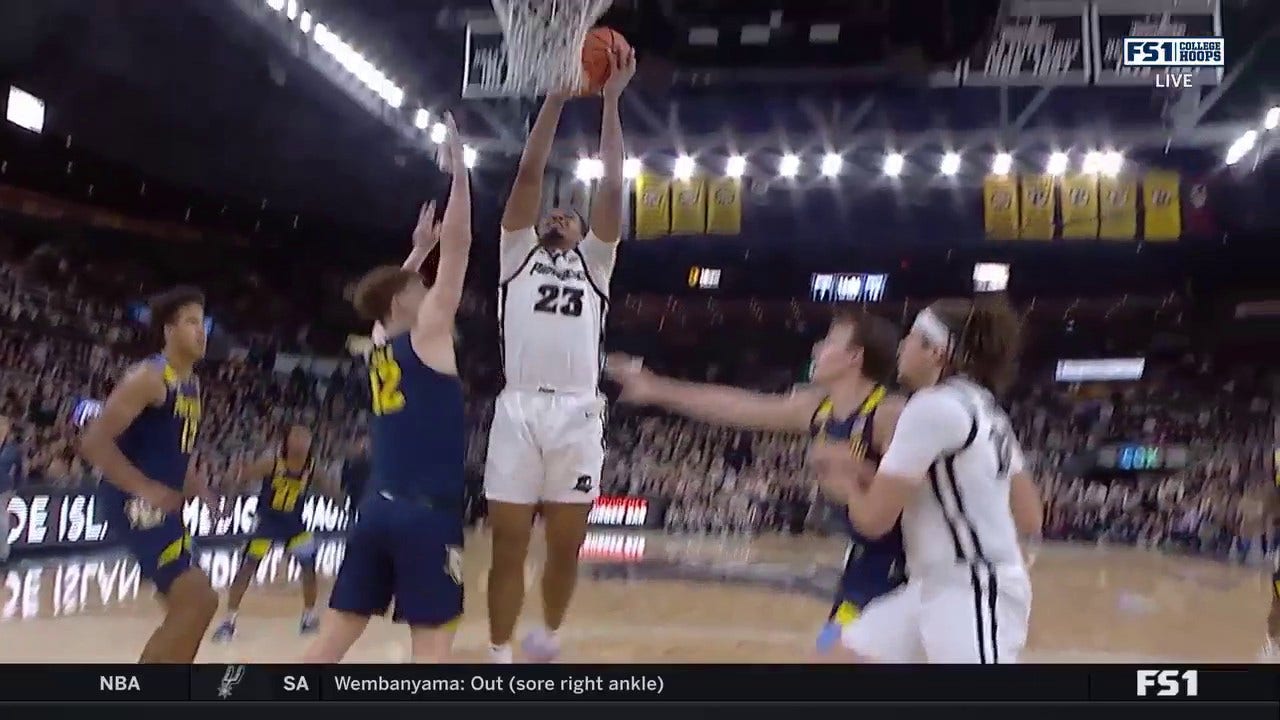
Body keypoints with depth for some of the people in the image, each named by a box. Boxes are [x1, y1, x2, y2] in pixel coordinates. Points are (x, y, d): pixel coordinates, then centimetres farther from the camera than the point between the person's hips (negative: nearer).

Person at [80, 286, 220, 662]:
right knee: (197, 599, -14)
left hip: (164, 502, 10)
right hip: (137, 502, -10)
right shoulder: (148, 377, -14)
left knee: (188, 604, 13)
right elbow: (94, 441, -20)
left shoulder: (192, 384, 15)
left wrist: (198, 491, 12)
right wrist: (145, 489, -25)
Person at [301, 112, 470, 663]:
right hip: (427, 511, -7)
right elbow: (458, 244, -6)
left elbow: (398, 287, 38)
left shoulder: (379, 353, 15)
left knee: (336, 633, 9)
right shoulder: (427, 332, -3)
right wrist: (458, 169, 1)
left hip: (378, 509, 7)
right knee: (432, 641, -4)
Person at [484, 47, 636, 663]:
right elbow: (529, 173, 9)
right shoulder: (518, 253, 19)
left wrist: (611, 101, 8)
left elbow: (612, 189, 10)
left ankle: (549, 635, 31)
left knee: (565, 548, 7)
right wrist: (557, 95, 7)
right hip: (519, 408, -1)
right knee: (508, 548, 2)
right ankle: (499, 654, 15)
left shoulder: (593, 261, 20)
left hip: (577, 413, 1)